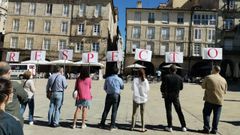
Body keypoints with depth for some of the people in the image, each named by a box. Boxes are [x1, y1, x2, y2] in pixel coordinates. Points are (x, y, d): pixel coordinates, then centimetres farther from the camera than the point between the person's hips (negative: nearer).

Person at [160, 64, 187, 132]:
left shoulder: (166, 77, -10)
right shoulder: (179, 78, -1)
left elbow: (163, 86, -13)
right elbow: (181, 87, 7)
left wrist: (163, 93, 6)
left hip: (167, 96, -2)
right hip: (176, 96, 3)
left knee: (169, 111, 5)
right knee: (179, 111, 11)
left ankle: (169, 127, 9)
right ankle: (183, 127, 15)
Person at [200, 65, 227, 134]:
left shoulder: (208, 77, -8)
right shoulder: (223, 80, 4)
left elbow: (203, 86, -2)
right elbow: (225, 91, 10)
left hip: (209, 99, -3)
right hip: (219, 100, 3)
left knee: (206, 113, 8)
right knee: (216, 115, 10)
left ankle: (206, 128, 5)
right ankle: (214, 129, 13)